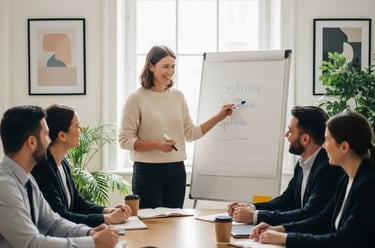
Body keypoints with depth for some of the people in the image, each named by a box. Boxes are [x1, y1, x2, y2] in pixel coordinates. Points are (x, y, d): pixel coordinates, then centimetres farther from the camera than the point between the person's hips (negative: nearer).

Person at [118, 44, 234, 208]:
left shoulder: (178, 96, 9)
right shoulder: (136, 99, -7)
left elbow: (190, 133, 13)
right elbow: (125, 140, -9)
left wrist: (218, 117, 6)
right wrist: (156, 145, -21)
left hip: (176, 170, 5)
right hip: (148, 171, -5)